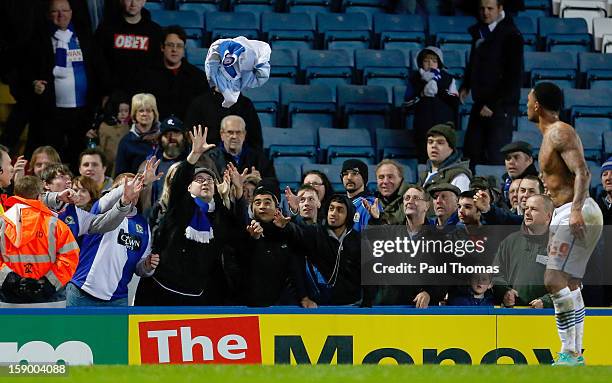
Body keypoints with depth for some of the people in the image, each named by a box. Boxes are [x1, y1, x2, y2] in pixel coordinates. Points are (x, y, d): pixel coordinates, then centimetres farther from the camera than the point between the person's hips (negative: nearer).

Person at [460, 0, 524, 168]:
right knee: (471, 153, 4)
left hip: (501, 105, -7)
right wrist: (465, 86, 10)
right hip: (480, 103, 7)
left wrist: (493, 105, -17)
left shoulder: (511, 36, -11)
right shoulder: (479, 31, 11)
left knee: (496, 156, -9)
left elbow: (514, 76, -15)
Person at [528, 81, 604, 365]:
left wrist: (576, 210, -34)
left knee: (555, 281, -18)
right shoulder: (551, 135, 19)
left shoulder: (561, 133, -12)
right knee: (569, 285, 11)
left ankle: (569, 353, -21)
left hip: (576, 215, -11)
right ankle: (574, 354, 14)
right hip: (566, 214, 11)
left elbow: (582, 172, -23)